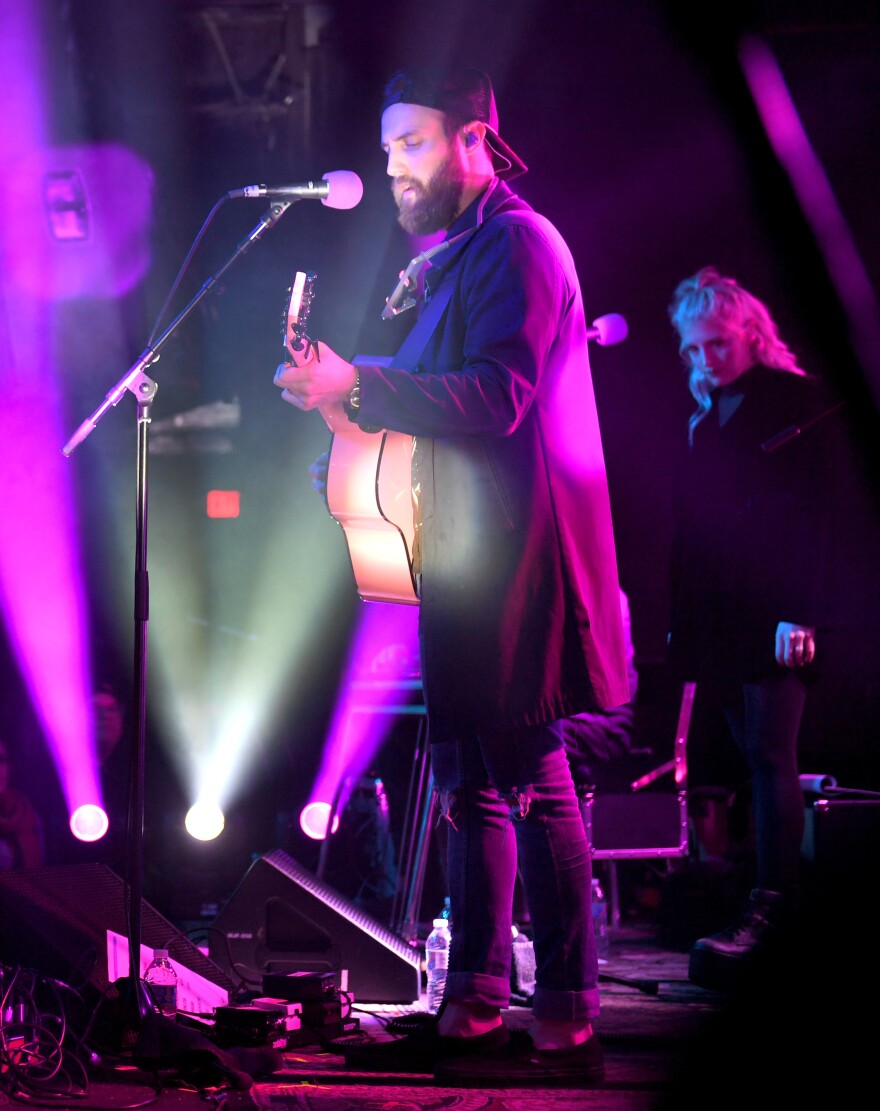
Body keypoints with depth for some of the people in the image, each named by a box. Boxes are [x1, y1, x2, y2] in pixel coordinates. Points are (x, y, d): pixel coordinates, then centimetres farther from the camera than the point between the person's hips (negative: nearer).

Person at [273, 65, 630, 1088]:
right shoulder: (454, 260, 21)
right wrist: (350, 399, 14)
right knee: (470, 777, 11)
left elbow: (498, 396, -21)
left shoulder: (516, 242, -9)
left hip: (515, 554, -10)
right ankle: (472, 1011, 18)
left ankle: (566, 1026, -5)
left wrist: (357, 386, -23)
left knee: (529, 778, -9)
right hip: (465, 553, 10)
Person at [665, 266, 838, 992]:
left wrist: (800, 612, -17)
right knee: (759, 759, 5)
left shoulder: (795, 399, 0)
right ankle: (780, 901, 7)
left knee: (770, 754, -13)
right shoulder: (704, 416, 20)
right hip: (717, 618, 7)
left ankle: (768, 912, -18)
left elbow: (811, 510, -9)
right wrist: (680, 617, 12)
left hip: (773, 615, -7)